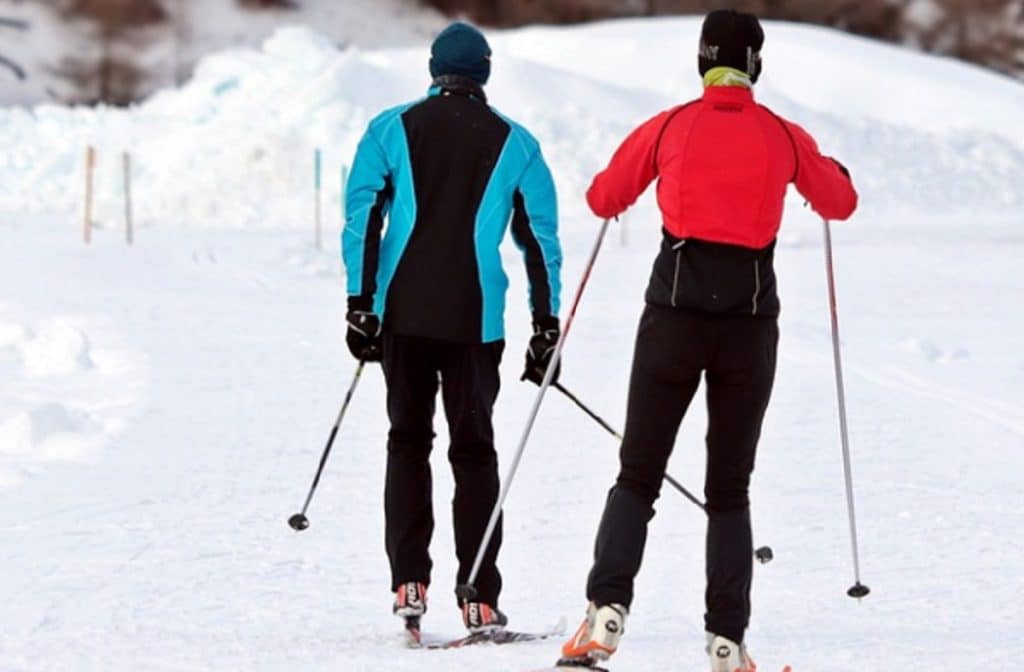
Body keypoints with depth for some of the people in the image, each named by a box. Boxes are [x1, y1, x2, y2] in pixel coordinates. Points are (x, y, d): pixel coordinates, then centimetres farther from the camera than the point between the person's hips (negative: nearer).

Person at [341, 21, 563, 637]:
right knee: (474, 451, 6)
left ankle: (409, 584, 0)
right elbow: (542, 239, 5)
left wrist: (361, 304, -1)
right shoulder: (516, 145, 6)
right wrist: (546, 327, 8)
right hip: (475, 319, -1)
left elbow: (363, 216, -2)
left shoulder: (391, 130, 6)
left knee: (408, 442, 13)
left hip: (402, 312, 1)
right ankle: (480, 602, -1)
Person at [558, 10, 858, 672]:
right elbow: (841, 203, 18)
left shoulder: (668, 129, 1)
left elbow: (603, 199, 13)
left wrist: (622, 183, 36)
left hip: (674, 318, -1)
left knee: (637, 477, 6)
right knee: (730, 490, 10)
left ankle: (608, 608, -15)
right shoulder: (784, 137, 3)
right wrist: (825, 168, 40)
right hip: (751, 325, 1)